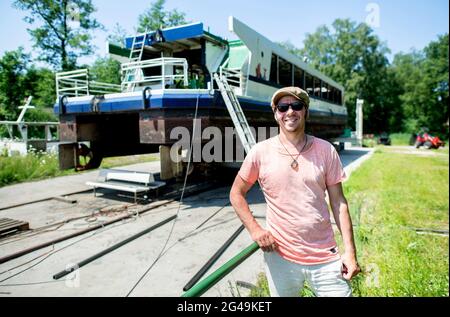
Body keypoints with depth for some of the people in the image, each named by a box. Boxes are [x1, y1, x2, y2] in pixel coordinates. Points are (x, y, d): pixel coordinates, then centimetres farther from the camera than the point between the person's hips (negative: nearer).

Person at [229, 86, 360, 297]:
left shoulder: (325, 150, -2)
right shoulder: (261, 152, -6)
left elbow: (338, 202, 1)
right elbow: (236, 193, 3)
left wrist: (350, 250, -3)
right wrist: (255, 229, -8)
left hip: (326, 257, 1)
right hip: (280, 256, 0)